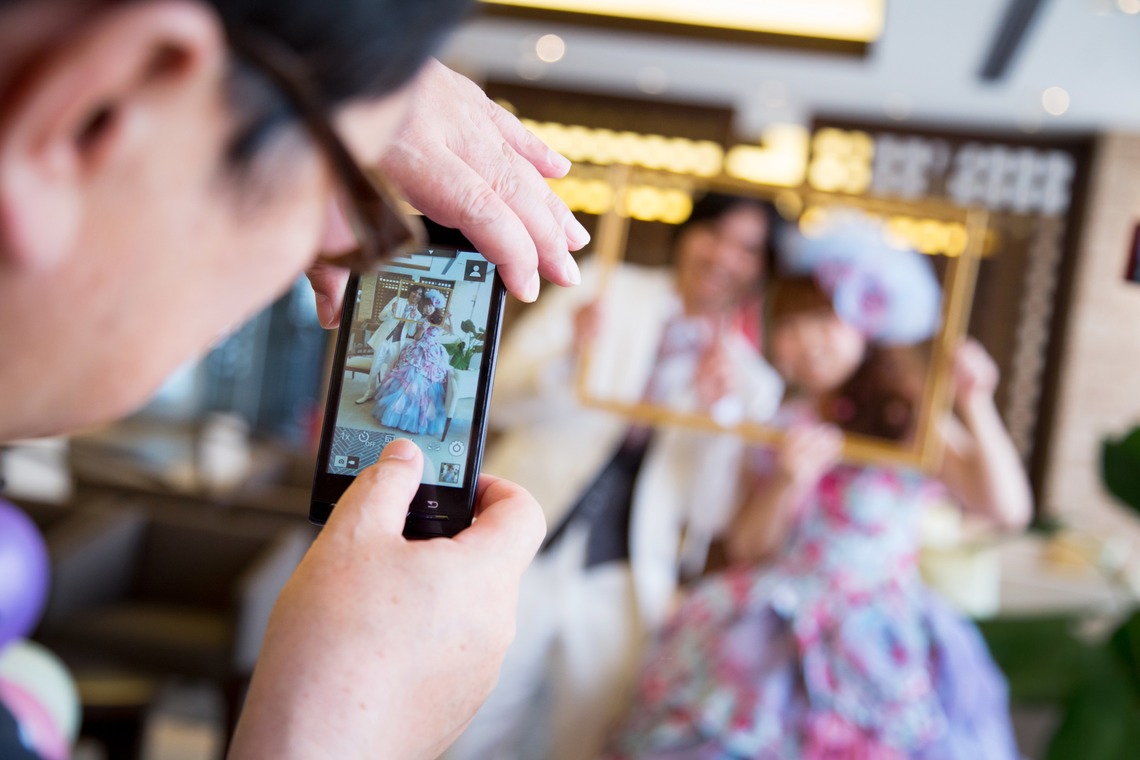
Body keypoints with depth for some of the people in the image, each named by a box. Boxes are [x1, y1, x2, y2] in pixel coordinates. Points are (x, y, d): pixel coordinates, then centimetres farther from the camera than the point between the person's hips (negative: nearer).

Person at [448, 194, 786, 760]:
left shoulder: (753, 380, 5)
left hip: (621, 586, 1)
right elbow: (499, 398, -6)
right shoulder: (605, 290, 2)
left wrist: (721, 415, -17)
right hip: (521, 550, -1)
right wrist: (571, 357, -25)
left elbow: (710, 511, -2)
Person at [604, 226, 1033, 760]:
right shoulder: (778, 426, 9)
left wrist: (976, 409, -23)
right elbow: (746, 545, 3)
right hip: (768, 633, 3)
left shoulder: (906, 418, -3)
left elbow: (1009, 510, -14)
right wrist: (785, 481, -14)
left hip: (875, 649, -3)